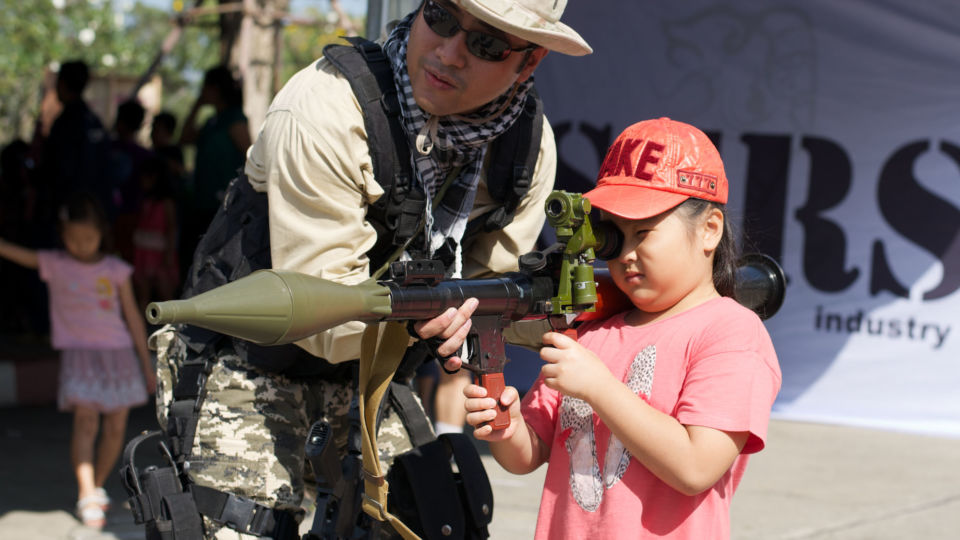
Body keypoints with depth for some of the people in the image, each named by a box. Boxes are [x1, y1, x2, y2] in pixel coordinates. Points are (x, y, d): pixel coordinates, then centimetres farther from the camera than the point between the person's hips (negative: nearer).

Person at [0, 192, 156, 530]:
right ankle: (87, 497, -18)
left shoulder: (115, 270, 3)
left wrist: (147, 364, 11)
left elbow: (133, 318, 9)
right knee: (85, 421, -17)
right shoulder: (54, 265, 2)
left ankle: (97, 487, 25)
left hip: (118, 351, 2)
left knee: (116, 428, 5)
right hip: (79, 353, -2)